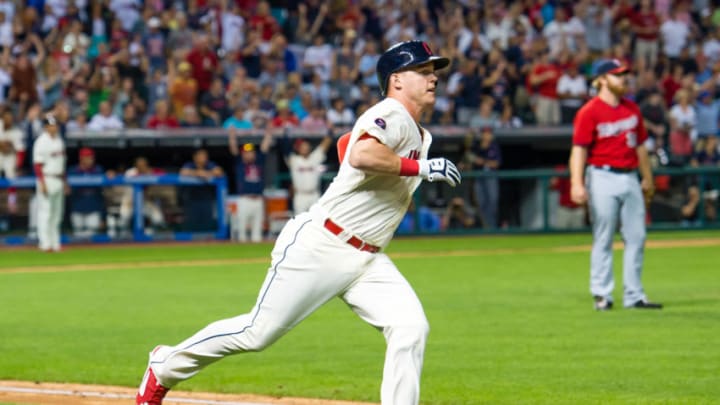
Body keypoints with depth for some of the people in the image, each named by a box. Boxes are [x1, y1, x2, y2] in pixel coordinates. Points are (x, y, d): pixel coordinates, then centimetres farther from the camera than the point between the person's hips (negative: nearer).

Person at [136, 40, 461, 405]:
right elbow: (361, 155, -35)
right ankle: (164, 368, 19)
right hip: (319, 247, -8)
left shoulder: (418, 136, 15)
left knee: (410, 329, -12)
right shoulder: (391, 116, -13)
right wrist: (420, 167, -28)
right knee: (259, 332, -1)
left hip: (368, 261, 8)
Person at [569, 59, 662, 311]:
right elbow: (579, 149, -13)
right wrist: (577, 184, -23)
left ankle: (634, 296, 11)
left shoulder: (631, 109, 12)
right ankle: (602, 295, 3)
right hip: (603, 178, -6)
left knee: (636, 238, 5)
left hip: (630, 178, 6)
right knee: (603, 240, -2)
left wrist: (647, 178, 22)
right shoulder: (589, 112, -8)